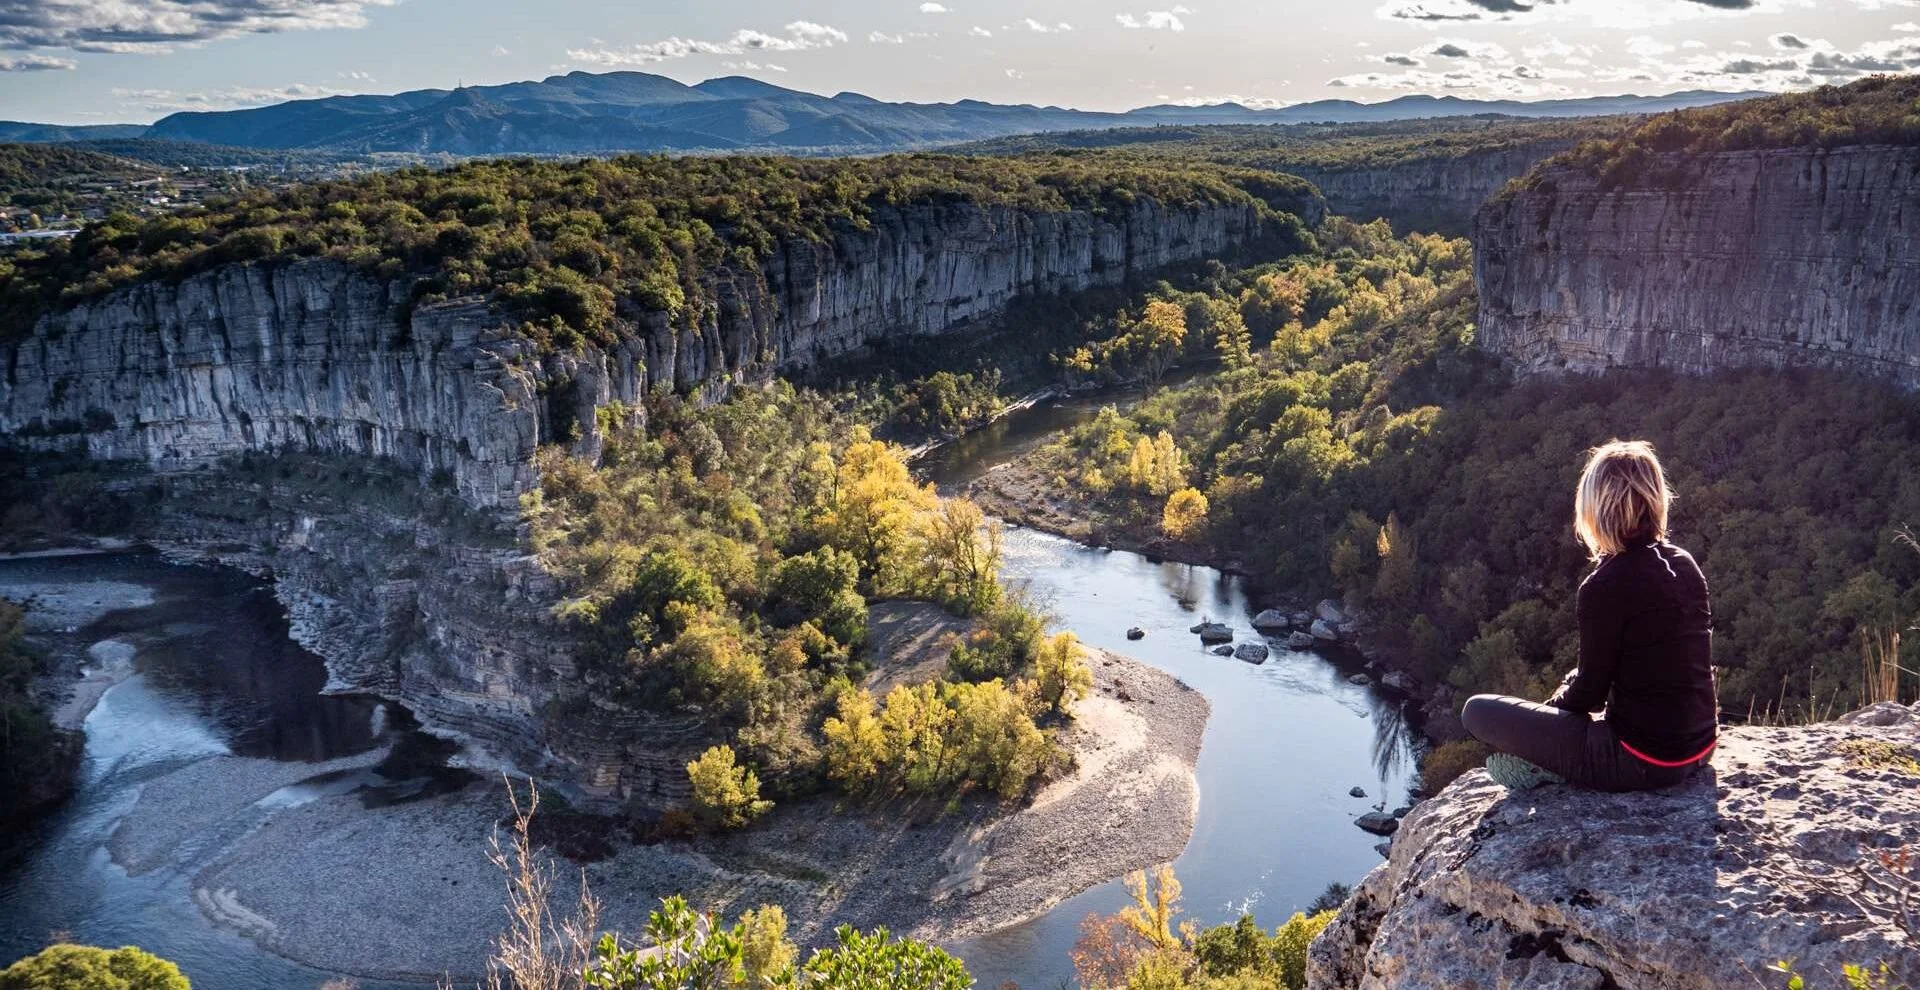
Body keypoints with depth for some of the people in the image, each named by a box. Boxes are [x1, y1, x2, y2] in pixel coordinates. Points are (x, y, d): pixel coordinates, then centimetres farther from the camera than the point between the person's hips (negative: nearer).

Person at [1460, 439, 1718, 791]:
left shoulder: (1605, 586, -20)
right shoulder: (1685, 564, 2)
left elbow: (1591, 690, -11)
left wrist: (1552, 706, 11)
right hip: (1699, 747, 7)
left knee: (1478, 711, -1)